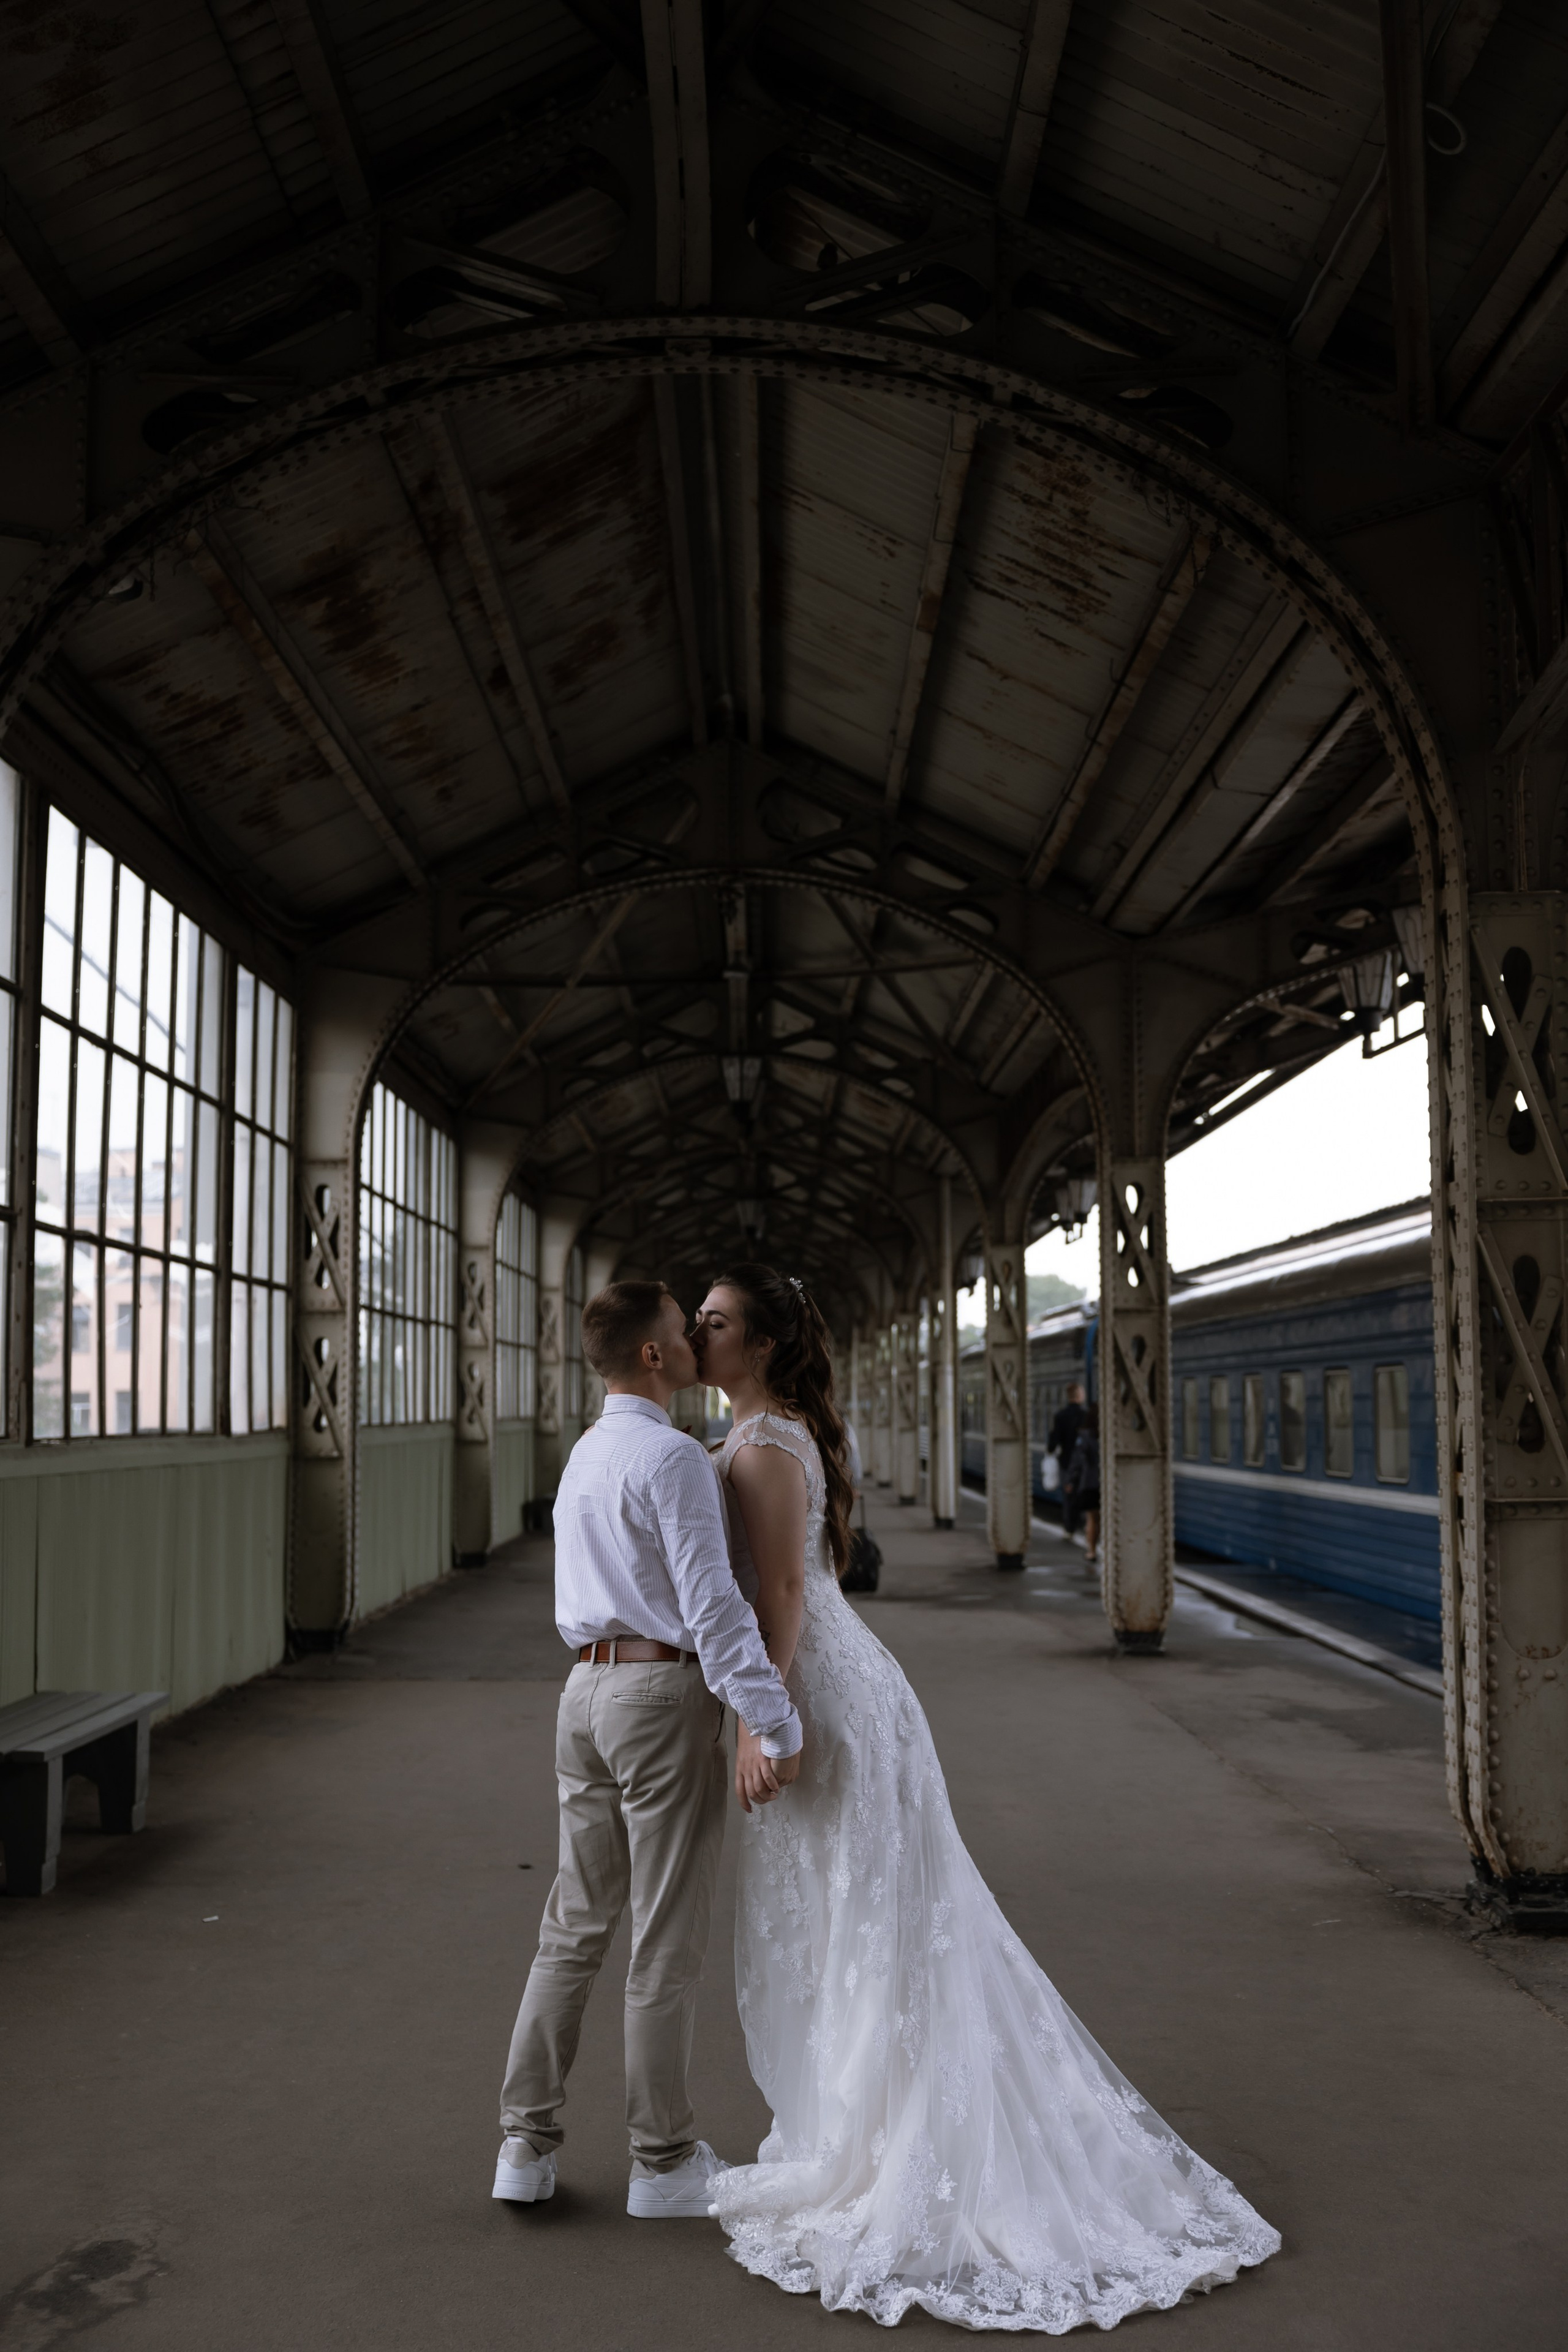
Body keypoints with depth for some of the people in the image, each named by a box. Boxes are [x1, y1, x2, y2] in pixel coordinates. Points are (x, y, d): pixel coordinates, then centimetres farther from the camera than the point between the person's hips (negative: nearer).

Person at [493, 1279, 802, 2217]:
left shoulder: (585, 1455, 14)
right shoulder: (672, 1457, -15)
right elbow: (711, 1603, -21)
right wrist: (774, 1724, -21)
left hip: (588, 1688, 8)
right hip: (666, 1692, -8)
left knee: (576, 1926, 15)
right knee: (669, 1939, 3)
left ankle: (529, 2142, 21)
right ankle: (664, 2160, 15)